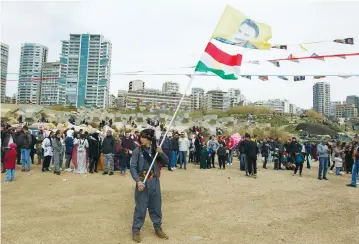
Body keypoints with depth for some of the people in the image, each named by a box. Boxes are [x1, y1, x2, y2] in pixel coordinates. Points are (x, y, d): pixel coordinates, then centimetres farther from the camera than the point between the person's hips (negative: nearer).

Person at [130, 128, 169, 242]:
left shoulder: (155, 150, 2)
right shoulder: (137, 150, -8)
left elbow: (166, 162, 4)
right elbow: (133, 167, -11)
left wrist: (161, 153, -15)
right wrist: (138, 181, -22)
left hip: (154, 181, 4)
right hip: (142, 182, -3)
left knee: (156, 206, 15)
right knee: (141, 207, 3)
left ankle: (158, 228, 32)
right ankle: (136, 230, 21)